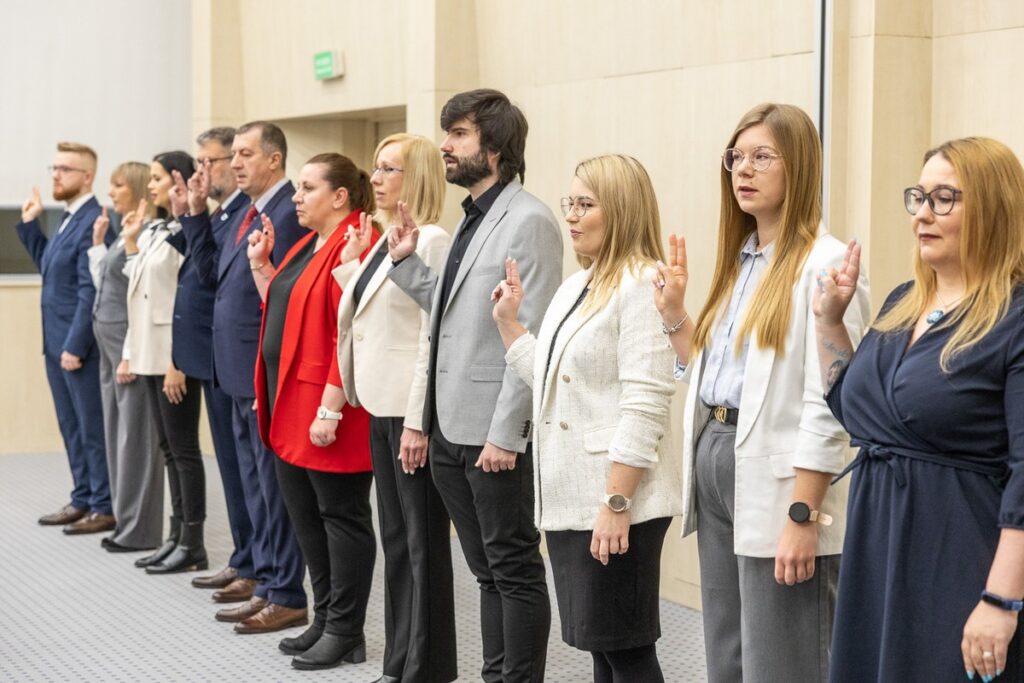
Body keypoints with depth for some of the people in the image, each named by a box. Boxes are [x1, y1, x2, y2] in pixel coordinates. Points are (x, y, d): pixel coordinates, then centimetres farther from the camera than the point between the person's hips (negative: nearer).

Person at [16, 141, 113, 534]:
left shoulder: (94, 222, -17)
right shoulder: (69, 219, 13)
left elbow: (91, 291, -20)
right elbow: (48, 266, 20)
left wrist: (75, 346, -20)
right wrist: (30, 224, 13)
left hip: (80, 346, -9)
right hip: (57, 344, 9)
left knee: (93, 429, -1)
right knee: (71, 428, 15)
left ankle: (105, 508, 6)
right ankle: (82, 500, 24)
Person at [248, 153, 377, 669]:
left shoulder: (354, 248, -17)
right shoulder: (307, 245, 15)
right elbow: (280, 309, 25)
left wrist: (330, 409, -23)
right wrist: (259, 262, 14)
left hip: (325, 415, -10)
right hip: (291, 409, 10)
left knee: (341, 517, 0)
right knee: (305, 516, 15)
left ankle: (345, 633, 9)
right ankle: (324, 621, 25)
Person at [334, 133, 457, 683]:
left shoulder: (432, 242, -13)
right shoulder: (383, 241, 13)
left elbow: (434, 339, -17)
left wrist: (418, 422, -19)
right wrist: (348, 262, 8)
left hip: (411, 410, -9)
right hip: (381, 407, 9)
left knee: (424, 542, 0)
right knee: (395, 537, 14)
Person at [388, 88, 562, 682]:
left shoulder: (528, 220, -12)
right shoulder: (471, 221, 16)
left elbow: (532, 338, -17)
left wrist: (505, 433, -20)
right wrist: (407, 260, 9)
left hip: (495, 433, -9)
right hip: (453, 430, 9)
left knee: (515, 570, 1)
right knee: (488, 571, 15)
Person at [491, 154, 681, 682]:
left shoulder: (640, 286, -14)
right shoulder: (574, 287, 14)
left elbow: (644, 407, -19)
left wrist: (617, 503, -22)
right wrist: (507, 322, 14)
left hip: (614, 503, -9)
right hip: (569, 498, 9)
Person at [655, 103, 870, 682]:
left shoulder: (823, 264, -12)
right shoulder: (740, 260, 15)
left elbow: (827, 406, -17)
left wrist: (803, 517, -20)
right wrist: (674, 315, 9)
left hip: (775, 480, -8)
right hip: (713, 460, 9)